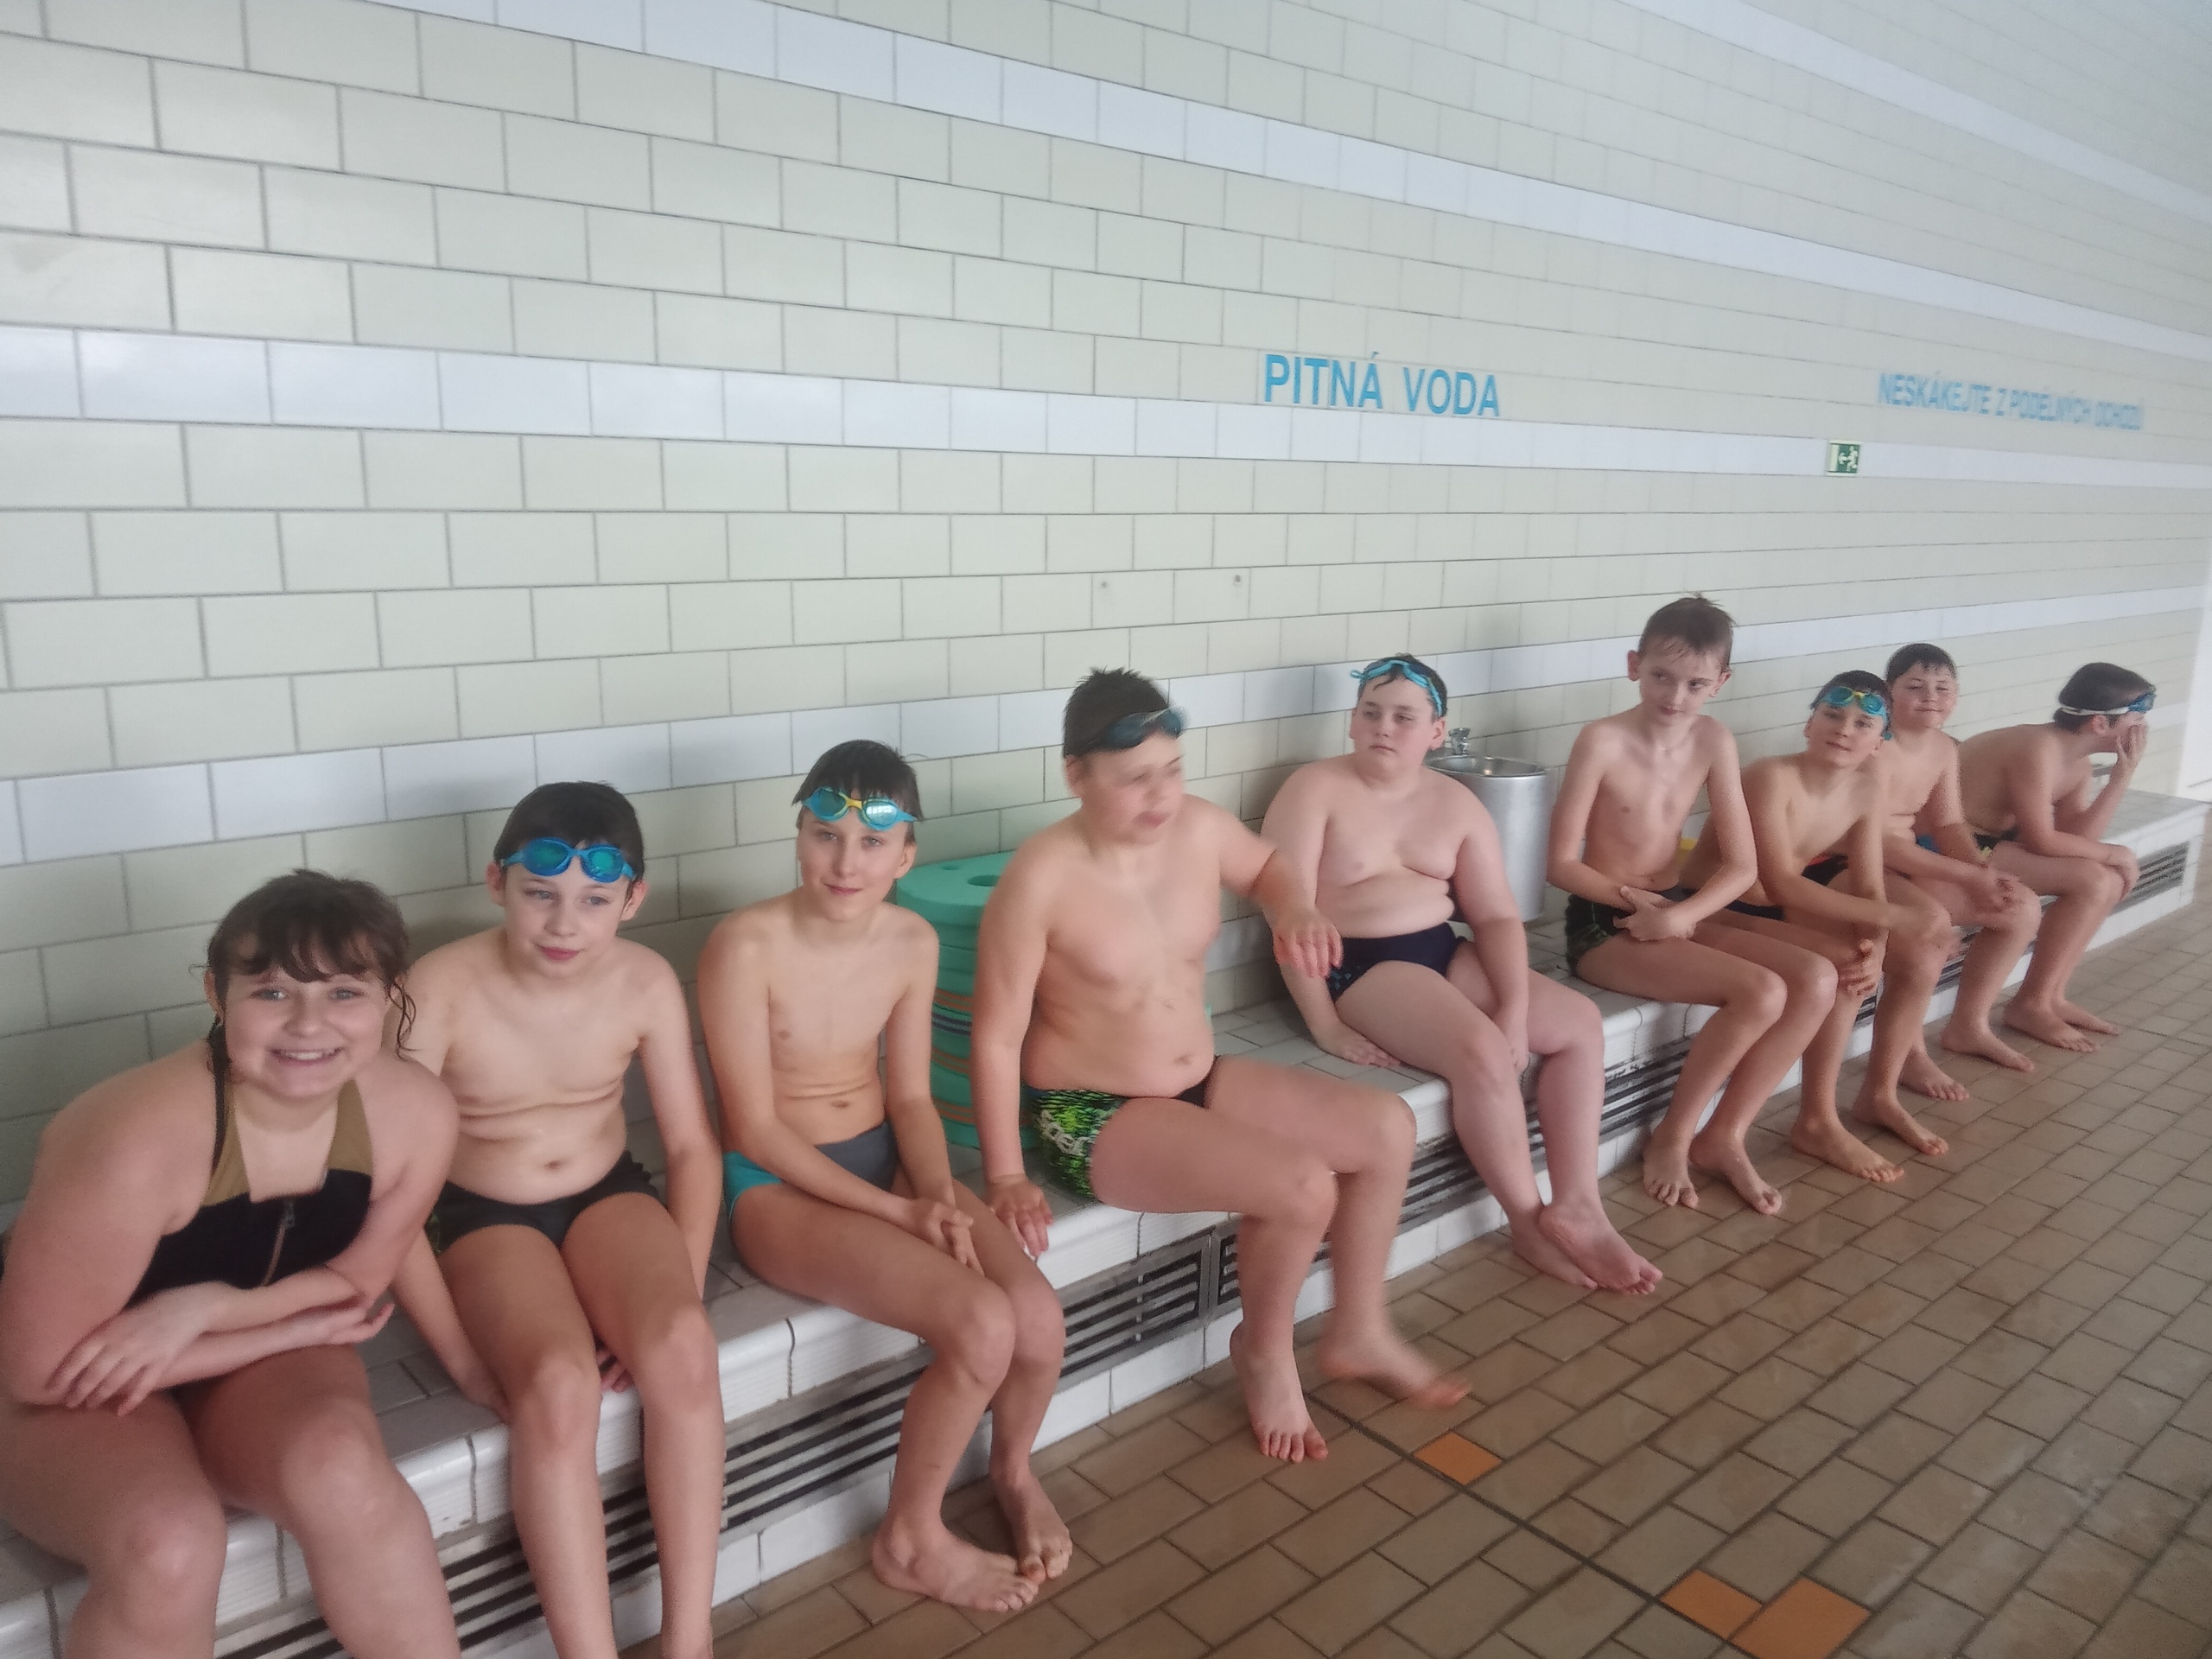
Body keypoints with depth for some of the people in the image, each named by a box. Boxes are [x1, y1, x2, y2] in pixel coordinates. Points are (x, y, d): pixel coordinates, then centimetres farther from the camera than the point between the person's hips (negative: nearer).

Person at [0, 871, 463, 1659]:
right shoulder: (139, 1140, -31)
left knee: (340, 1465, -29)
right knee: (168, 1542, -32)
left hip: (258, 1358, 3)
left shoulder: (414, 1112, -18)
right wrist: (297, 1327, -18)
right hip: (82, 1395, -3)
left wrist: (208, 1308, -24)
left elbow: (356, 1282, -4)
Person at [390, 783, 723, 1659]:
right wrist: (459, 1352, -16)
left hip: (609, 1196, 2)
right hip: (485, 1218, -2)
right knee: (558, 1384, -32)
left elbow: (692, 1146, -2)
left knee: (681, 1351, -28)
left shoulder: (646, 982, -11)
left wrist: (681, 1300, -12)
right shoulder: (439, 992, -21)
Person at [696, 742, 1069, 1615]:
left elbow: (911, 1097, 4)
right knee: (983, 1324, -25)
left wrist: (939, 1195, -15)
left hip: (884, 1158, 5)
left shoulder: (912, 941, -4)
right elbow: (757, 1130, -18)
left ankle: (1014, 1471, 19)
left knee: (1038, 1312, -17)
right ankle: (912, 1539, 4)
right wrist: (898, 1213, -20)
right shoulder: (746, 945, -21)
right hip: (777, 1185, -5)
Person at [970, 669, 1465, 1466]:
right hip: (1092, 1116, -7)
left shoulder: (1198, 826, -7)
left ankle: (1358, 1332, 21)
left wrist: (1298, 911, -5)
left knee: (1388, 1127, 2)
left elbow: (1265, 866, 17)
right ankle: (1264, 1351, 8)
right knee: (1303, 1186, -24)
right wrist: (1007, 1177, -20)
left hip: (1202, 1082, 8)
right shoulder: (1040, 879, -25)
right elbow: (996, 1039, -19)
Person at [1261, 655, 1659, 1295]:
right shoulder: (1314, 790, -11)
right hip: (1355, 967, -7)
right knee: (1483, 1051, -27)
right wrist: (1326, 1026, -22)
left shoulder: (1456, 804, 7)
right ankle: (1528, 1222, -7)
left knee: (1580, 1021, -2)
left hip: (1444, 954, 8)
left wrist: (1515, 1008, -12)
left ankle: (1576, 1205, -2)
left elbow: (1496, 915, 3)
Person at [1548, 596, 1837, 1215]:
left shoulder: (1713, 741, 1)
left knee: (1817, 978, -11)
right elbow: (1562, 863, -12)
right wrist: (1636, 900, -22)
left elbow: (1742, 864, -1)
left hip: (1678, 914, 6)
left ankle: (1723, 1137, 0)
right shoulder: (1602, 740, -15)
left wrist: (1682, 914, -18)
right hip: (1603, 926, -6)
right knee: (1761, 993, -23)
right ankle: (1672, 1136, -2)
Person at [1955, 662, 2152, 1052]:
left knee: (2114, 877, 6)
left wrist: (2123, 773, -4)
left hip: (1992, 839, 11)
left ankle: (2051, 994, 10)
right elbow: (2042, 841, -21)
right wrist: (2113, 853, -6)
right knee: (2091, 881, -17)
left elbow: (2076, 838, -1)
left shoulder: (2076, 761, 7)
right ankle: (2029, 1005, -5)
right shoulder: (2038, 750, -22)